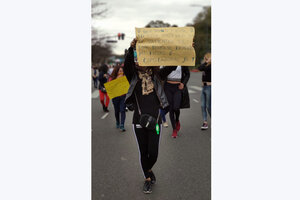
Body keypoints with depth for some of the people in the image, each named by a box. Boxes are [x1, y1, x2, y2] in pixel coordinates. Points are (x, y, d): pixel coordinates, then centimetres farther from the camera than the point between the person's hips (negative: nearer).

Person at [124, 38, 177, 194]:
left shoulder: (156, 75, 5)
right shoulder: (133, 77, 2)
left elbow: (172, 66, -3)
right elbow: (127, 65, -17)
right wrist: (131, 49, -32)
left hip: (155, 119, 1)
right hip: (139, 120, 0)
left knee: (153, 152, 0)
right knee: (143, 152, 9)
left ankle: (149, 170, 33)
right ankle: (147, 178, 30)